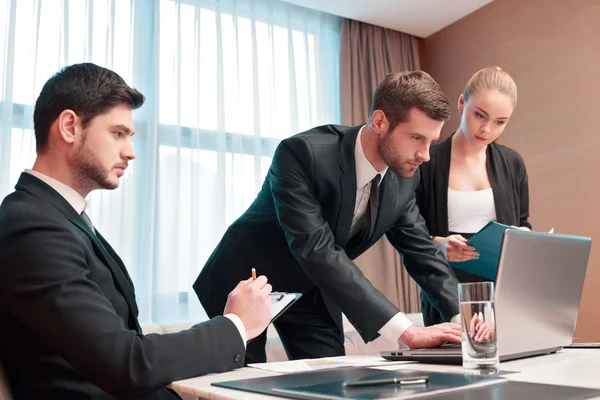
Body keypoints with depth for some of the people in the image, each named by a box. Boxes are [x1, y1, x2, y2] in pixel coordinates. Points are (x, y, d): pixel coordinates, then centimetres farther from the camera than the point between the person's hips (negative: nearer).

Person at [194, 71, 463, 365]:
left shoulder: (404, 177, -11)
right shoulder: (302, 153, -32)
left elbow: (422, 252, -4)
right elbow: (317, 251, -40)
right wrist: (406, 331, -43)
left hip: (311, 290, 5)